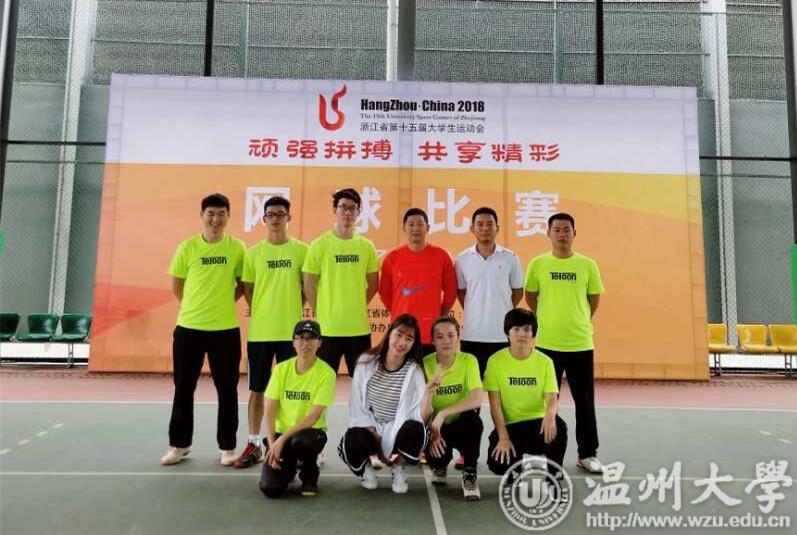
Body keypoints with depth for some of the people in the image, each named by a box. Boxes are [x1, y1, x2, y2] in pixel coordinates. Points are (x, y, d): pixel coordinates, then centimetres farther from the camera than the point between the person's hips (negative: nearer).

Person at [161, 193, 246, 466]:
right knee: (183, 388, 9)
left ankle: (227, 447, 19)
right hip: (189, 327, 1)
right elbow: (176, 285, 8)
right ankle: (179, 444, 25)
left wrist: (225, 302, -1)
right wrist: (196, 307, 6)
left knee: (227, 389, 6)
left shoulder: (237, 247, -1)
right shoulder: (187, 246, 0)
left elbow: (244, 284, 8)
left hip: (225, 328, -1)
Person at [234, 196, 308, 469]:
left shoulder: (301, 250, 0)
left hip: (291, 330, -1)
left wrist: (291, 308, 0)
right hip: (260, 331, 1)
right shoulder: (254, 252, 4)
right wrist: (262, 312, 3)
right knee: (257, 389, 8)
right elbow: (247, 289, 9)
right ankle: (254, 444, 19)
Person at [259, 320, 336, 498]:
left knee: (300, 441, -39)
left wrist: (282, 439, -23)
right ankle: (289, 467, 19)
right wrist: (272, 443, -16)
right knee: (271, 488, -19)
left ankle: (310, 474, -2)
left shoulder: (326, 373, -12)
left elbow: (313, 416, -17)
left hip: (311, 432, -2)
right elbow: (269, 411, -3)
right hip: (281, 432, 2)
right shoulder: (281, 369, -2)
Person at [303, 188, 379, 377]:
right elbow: (309, 285, -1)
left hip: (360, 326, 3)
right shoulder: (320, 244, -4)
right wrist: (320, 312, 0)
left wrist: (358, 306, 6)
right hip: (328, 327, -2)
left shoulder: (366, 246, 4)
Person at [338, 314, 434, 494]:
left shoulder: (414, 371, -9)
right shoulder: (366, 362, -6)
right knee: (352, 442, -34)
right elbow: (357, 408, -4)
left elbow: (420, 419, -18)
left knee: (415, 429, -34)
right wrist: (376, 440, -13)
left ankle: (398, 467, 0)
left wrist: (429, 392, -35)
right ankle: (366, 465, 5)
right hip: (368, 429, 0)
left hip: (397, 431, 0)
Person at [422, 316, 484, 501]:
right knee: (435, 454, -29)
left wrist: (443, 413, -33)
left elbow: (477, 399, -26)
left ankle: (469, 474, -11)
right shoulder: (425, 364, -11)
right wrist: (432, 433, -24)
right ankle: (439, 466, 13)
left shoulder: (468, 360, -13)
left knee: (472, 418, -34)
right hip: (437, 427, 1)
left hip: (462, 425, -1)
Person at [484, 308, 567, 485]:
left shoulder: (544, 361, -3)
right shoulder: (496, 361, -7)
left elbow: (552, 398, -9)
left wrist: (550, 414, -33)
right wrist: (503, 437, -18)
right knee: (497, 463, -26)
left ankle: (555, 473, -4)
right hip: (509, 425, 0)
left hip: (537, 422, 0)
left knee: (558, 426, -34)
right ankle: (519, 465, 15)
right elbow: (495, 404, -8)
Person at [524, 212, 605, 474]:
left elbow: (595, 298, 10)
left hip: (581, 342, 1)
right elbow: (530, 297, 9)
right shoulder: (537, 264, -1)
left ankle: (587, 454, 21)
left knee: (585, 401, 8)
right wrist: (548, 321, 10)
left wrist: (578, 322, 11)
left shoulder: (588, 265, 0)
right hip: (547, 342, 0)